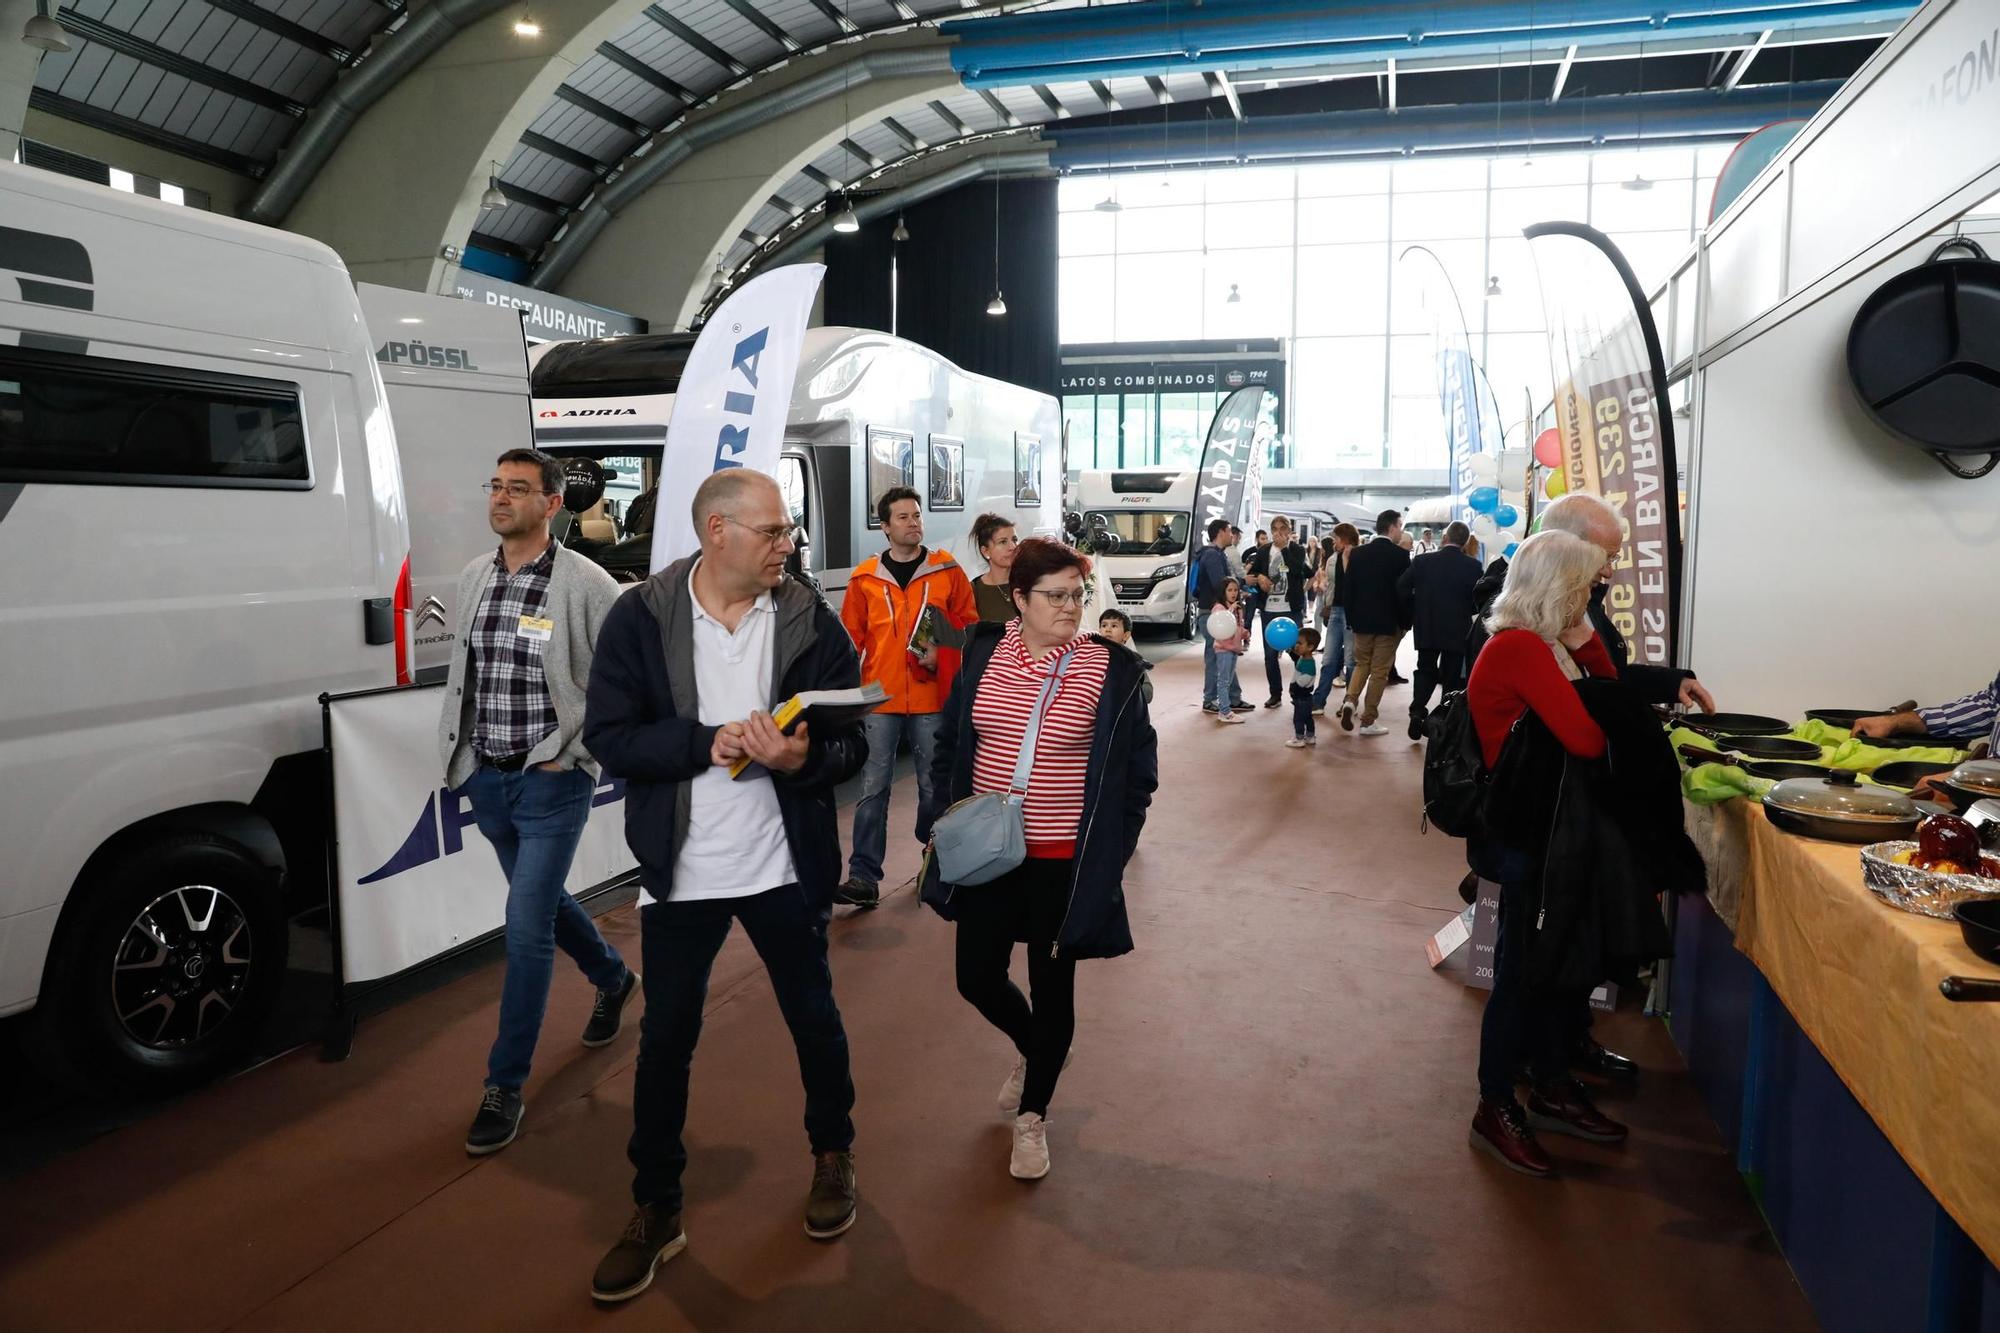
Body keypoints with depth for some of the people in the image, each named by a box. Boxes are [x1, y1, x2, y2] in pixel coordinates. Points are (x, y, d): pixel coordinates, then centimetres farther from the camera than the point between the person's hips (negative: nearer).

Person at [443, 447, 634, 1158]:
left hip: (551, 781, -7)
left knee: (526, 926, -6)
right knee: (542, 899, 21)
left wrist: (570, 751, -13)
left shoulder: (587, 585, -14)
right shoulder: (473, 577, 6)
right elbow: (461, 671, 17)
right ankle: (613, 978, 48)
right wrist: (457, 751, 12)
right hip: (485, 777, 7)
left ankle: (505, 1085, 8)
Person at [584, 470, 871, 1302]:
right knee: (664, 1041, 10)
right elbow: (609, 737, -10)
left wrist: (802, 758, -25)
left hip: (784, 865, 1)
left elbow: (852, 742, -3)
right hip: (681, 870, 0)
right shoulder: (640, 616, -8)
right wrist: (707, 742, -24)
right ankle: (655, 1211, 29)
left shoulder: (810, 619, -5)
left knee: (813, 1019, 17)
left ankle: (833, 1155, 43)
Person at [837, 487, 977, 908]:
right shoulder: (865, 578, 3)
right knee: (873, 788, 0)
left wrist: (941, 650, -11)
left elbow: (968, 622, 5)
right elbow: (852, 637, 5)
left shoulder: (947, 570, 2)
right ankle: (864, 877, 3)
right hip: (880, 698, 0)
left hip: (932, 698, 0)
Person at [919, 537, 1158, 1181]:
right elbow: (950, 746, 10)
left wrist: (1109, 850, -4)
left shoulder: (1113, 672, -10)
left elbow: (1138, 771, -2)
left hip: (1065, 860, -3)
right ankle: (1032, 1047, 44)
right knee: (977, 979, 10)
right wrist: (945, 816, 4)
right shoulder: (983, 654, -1)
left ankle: (1032, 1115, 34)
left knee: (1052, 987, 11)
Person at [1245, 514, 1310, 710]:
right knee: (1270, 654, 6)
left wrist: (1284, 546, -14)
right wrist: (1258, 577, -14)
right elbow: (1251, 572, 8)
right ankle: (1275, 694, 16)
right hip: (1268, 610, 3)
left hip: (1292, 609, -3)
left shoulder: (1297, 550, 1)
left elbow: (1297, 569, -17)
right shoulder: (1263, 551, 9)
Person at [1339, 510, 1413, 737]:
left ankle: (1350, 701, -5)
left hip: (1362, 619, 4)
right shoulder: (1400, 555, -10)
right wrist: (1405, 622, 1)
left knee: (1361, 664, 19)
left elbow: (1349, 588, 3)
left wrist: (1351, 619, 10)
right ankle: (1368, 721, 6)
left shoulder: (1358, 554, 2)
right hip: (1388, 621, -4)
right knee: (1379, 671, 3)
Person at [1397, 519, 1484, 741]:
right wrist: (1464, 613, 14)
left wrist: (1412, 615, 7)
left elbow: (1402, 588, -6)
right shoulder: (1472, 566, -9)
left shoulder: (1422, 560, -5)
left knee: (1425, 671, 14)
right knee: (1451, 677, 8)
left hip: (1426, 629, 1)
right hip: (1457, 631, -1)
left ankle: (1417, 711, -5)